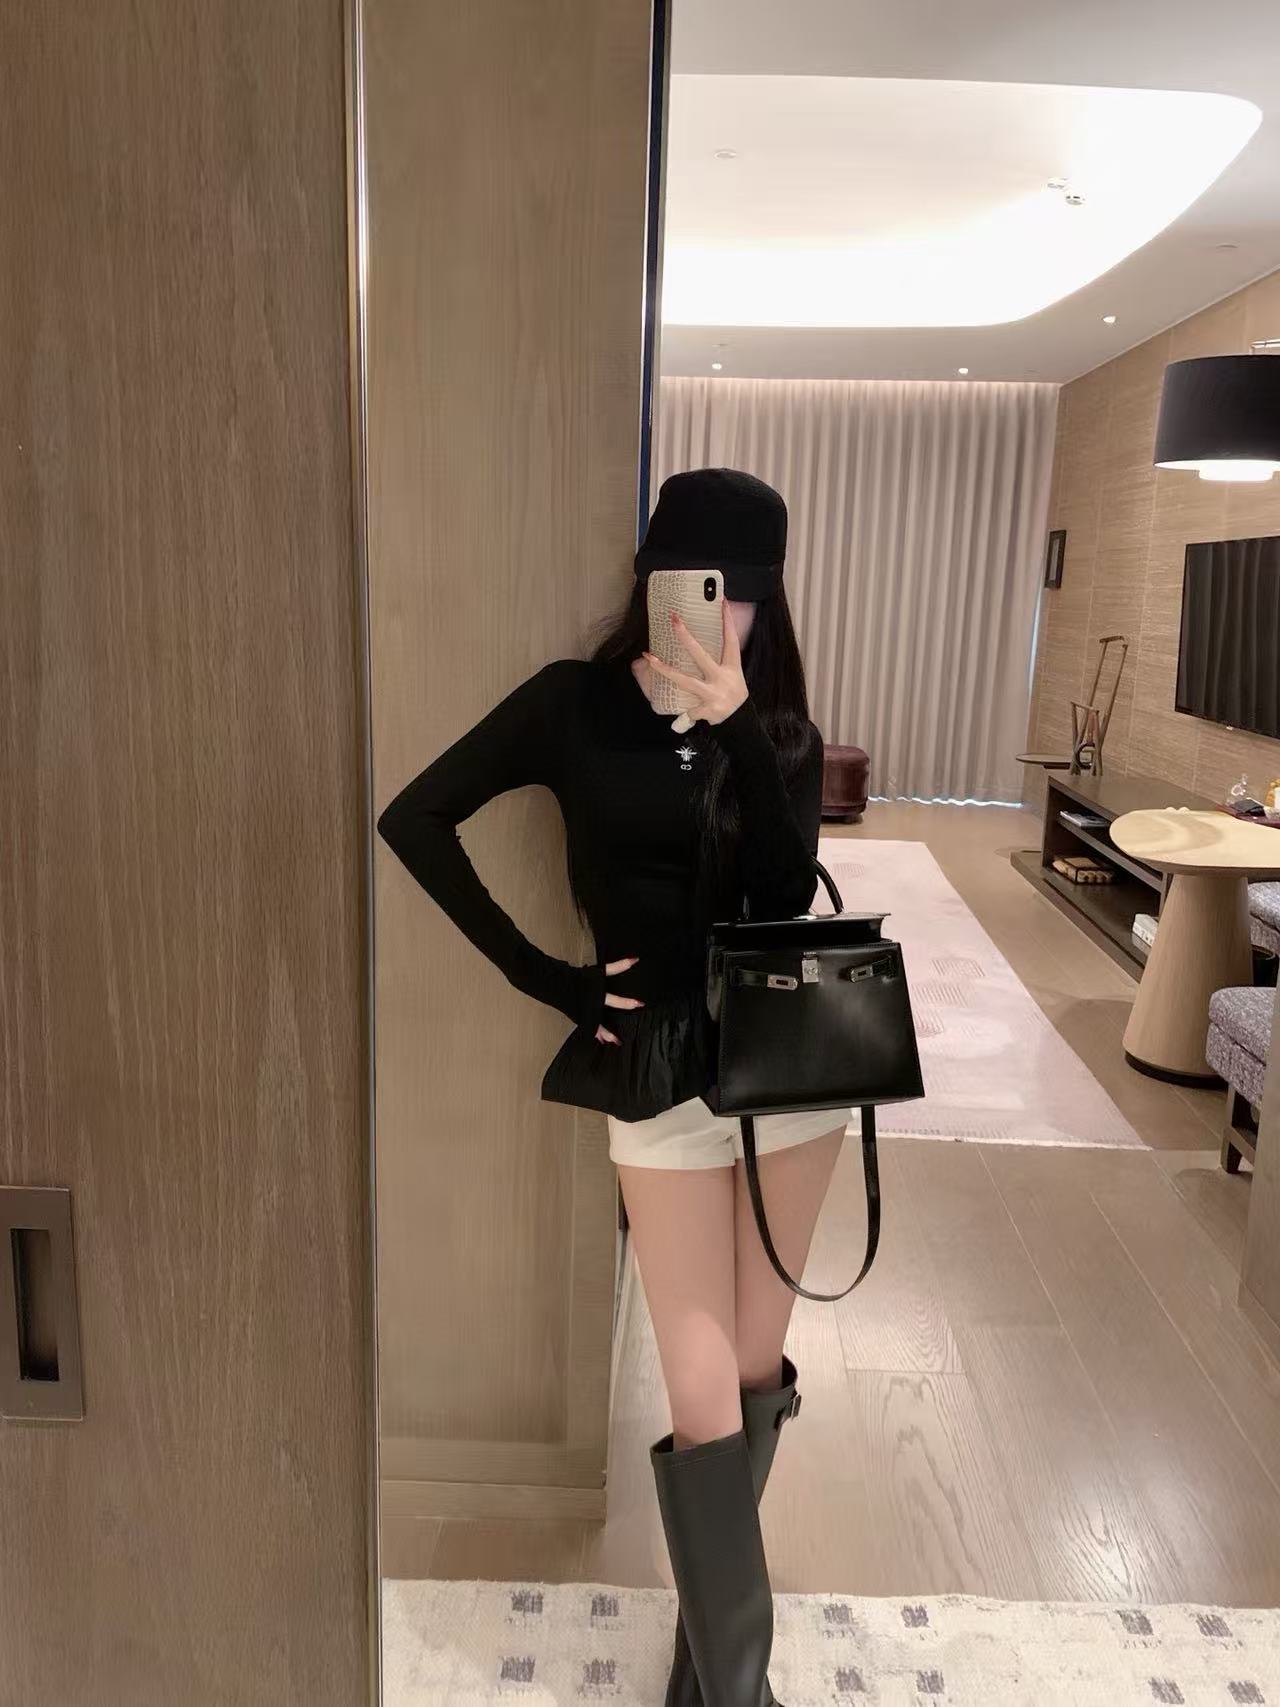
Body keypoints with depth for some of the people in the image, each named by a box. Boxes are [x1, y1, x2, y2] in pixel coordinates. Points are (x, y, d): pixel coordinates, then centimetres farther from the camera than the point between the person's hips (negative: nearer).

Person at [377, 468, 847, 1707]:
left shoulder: (779, 731, 4)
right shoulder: (576, 704, -4)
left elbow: (786, 892, -12)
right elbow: (415, 819, -7)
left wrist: (735, 728, -21)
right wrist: (542, 977, -9)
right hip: (662, 1068, -3)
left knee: (757, 1371, 15)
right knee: (707, 1402, 0)